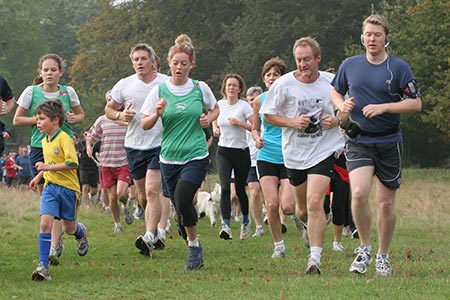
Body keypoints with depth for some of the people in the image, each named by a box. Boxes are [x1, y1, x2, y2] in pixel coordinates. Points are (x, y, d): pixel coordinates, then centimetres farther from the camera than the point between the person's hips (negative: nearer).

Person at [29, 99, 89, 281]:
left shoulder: (64, 139, -15)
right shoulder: (45, 141, 10)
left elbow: (72, 163, -24)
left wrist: (49, 167, -25)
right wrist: (39, 176, 16)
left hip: (68, 187, -5)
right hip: (50, 187, 5)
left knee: (69, 228, 10)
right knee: (45, 223, -13)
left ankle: (82, 233, 49)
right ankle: (43, 266, -16)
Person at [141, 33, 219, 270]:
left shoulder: (200, 88, 0)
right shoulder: (159, 90, 0)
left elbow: (215, 109, 19)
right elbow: (145, 125, 2)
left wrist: (208, 119, -2)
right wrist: (157, 114, -18)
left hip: (196, 155, -2)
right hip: (169, 157, 2)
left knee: (182, 200, -22)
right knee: (179, 206, 5)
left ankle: (194, 244, -1)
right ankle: (193, 250, 25)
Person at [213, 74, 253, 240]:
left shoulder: (244, 106, -6)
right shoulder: (219, 104, 5)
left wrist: (239, 122, -22)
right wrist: (215, 129, 6)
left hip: (241, 151, -2)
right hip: (223, 151, 2)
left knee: (240, 189, 7)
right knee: (225, 187, -15)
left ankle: (245, 222, 32)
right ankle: (226, 225, -23)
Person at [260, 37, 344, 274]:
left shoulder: (332, 82, -4)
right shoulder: (284, 84, -6)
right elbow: (268, 115, 1)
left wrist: (336, 120, -10)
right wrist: (292, 122, -14)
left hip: (324, 150, -2)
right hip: (295, 153, 2)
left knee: (315, 204, -19)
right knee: (302, 210, 13)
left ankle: (315, 258, -17)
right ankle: (312, 228, 49)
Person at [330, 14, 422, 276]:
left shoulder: (399, 67, -3)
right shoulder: (350, 65, 6)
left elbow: (415, 103, -5)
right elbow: (335, 91, 22)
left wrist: (383, 108, -16)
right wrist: (342, 105, 0)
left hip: (389, 142, -1)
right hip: (358, 142, 1)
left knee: (387, 203, 4)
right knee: (359, 193, -20)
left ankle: (383, 255, 23)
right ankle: (365, 249, -1)